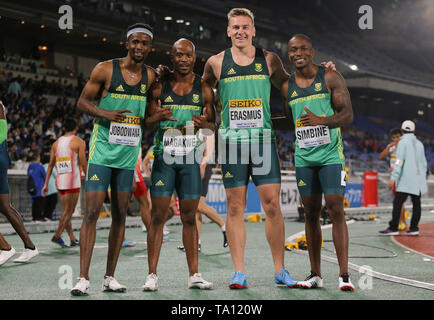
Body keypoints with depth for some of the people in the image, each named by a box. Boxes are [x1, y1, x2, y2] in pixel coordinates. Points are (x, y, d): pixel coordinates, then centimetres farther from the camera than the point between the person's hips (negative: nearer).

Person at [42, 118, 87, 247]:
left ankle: (73, 239, 13)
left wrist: (46, 183, 10)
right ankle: (57, 236, -15)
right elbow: (83, 163, -7)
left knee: (66, 211, 11)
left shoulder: (56, 143, 13)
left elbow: (51, 165, 10)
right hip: (73, 181, -6)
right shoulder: (79, 142, -1)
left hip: (60, 180, 6)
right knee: (68, 211, -4)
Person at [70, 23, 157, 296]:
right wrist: (105, 114, -17)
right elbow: (83, 102, -1)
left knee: (120, 215, 6)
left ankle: (110, 277, 15)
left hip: (129, 152, 4)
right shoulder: (105, 69, -5)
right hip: (102, 149, -4)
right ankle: (84, 279, -8)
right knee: (92, 211, -11)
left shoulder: (151, 76, 6)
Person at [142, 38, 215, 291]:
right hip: (164, 156, -1)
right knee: (158, 215, -4)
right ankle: (152, 275, 0)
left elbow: (214, 125, 10)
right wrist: (156, 117, -18)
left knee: (189, 217, 5)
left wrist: (205, 123, -13)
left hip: (191, 159, 1)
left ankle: (194, 274, 11)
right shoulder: (159, 87, 3)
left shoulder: (204, 89, 6)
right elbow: (145, 122, 5)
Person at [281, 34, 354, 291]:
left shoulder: (331, 78, -1)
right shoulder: (287, 86, 11)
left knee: (335, 209, -11)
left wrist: (322, 120, -21)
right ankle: (315, 275, 12)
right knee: (311, 214, 6)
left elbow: (348, 115, -6)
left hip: (331, 154, -4)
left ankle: (344, 274, -8)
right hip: (303, 157, 4)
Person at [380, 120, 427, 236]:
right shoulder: (419, 143, 14)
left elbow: (399, 161, -14)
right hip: (418, 180, 7)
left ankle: (393, 228, -12)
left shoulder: (403, 142, -6)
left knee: (397, 203, -8)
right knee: (416, 204, 7)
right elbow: (423, 163, 17)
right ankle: (414, 228, 6)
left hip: (406, 181, -7)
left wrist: (393, 178, -15)